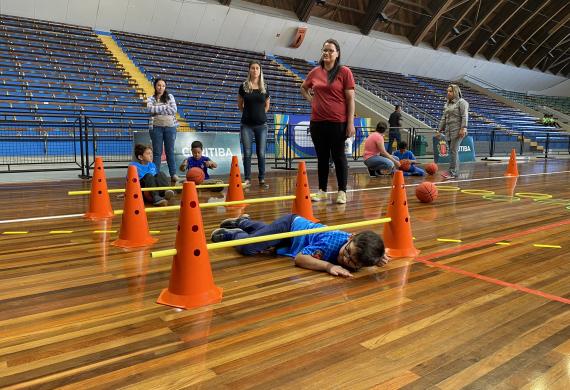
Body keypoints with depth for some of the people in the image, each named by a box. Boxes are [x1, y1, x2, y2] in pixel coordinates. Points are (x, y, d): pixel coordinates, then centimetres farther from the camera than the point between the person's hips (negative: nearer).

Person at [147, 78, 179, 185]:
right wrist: (165, 107, -10)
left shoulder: (170, 97, 10)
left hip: (170, 127, 1)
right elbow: (150, 109, -13)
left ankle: (173, 175, 4)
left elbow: (174, 110, -5)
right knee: (157, 152, 1)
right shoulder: (151, 98, 7)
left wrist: (158, 110, -7)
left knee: (170, 151, 2)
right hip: (156, 127, -1)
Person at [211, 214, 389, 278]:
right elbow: (299, 258, -43)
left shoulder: (359, 245, -27)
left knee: (264, 232, 31)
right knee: (247, 247, -13)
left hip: (302, 226, 6)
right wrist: (328, 265, -55)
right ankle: (232, 233, 19)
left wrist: (378, 257, -26)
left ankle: (243, 222, 58)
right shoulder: (332, 241, -44)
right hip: (291, 225, -5)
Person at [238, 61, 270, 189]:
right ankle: (247, 179, 10)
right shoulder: (244, 86, 1)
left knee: (261, 153, 3)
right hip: (247, 125, -1)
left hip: (261, 125, 1)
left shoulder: (264, 87, 5)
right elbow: (240, 105, 12)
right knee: (247, 153, 0)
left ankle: (262, 179, 12)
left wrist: (260, 114, 12)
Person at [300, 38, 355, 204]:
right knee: (322, 157, 11)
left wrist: (351, 123, -11)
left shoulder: (344, 72, -3)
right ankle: (322, 191, 20)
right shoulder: (315, 72, 9)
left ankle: (342, 192, 11)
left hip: (338, 122, -4)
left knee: (338, 156, 3)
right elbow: (303, 88, 27)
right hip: (317, 122, 4)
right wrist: (311, 99, 9)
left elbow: (350, 98, -6)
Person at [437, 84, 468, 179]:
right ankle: (454, 172, 11)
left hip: (457, 131, -8)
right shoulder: (447, 104, 21)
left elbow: (464, 116, -12)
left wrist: (463, 128, -22)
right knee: (453, 151, 8)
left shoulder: (461, 102, -2)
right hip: (448, 131, 8)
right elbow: (443, 118, 23)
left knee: (453, 151, -12)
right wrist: (440, 130, 19)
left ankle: (452, 172, -12)